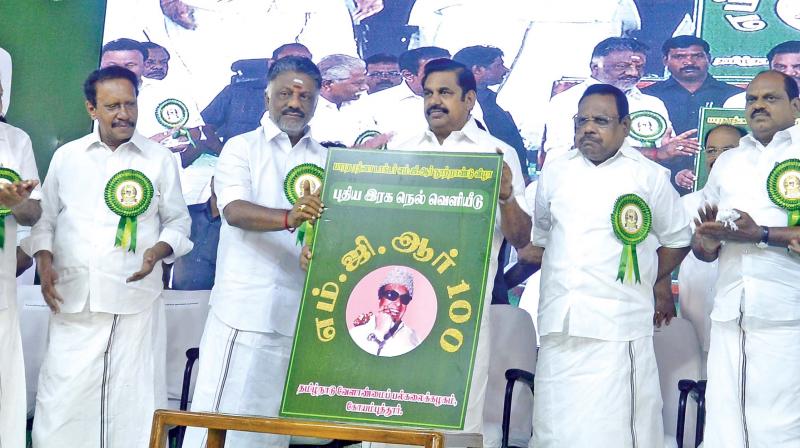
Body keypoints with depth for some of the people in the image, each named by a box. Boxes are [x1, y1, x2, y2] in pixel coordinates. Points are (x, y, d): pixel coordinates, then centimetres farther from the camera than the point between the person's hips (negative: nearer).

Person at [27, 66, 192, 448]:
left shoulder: (160, 159, 7)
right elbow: (44, 219, 15)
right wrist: (44, 262, -1)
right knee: (62, 399, -3)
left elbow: (178, 222, 10)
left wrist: (157, 251, -9)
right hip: (74, 300, 1)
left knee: (134, 402, -2)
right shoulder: (66, 157, 11)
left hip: (136, 300, -1)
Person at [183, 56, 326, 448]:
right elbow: (235, 210, -13)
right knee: (223, 411, -5)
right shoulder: (242, 148, 3)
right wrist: (288, 218, -32)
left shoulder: (325, 160, 14)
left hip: (298, 312, 3)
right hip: (244, 309, -3)